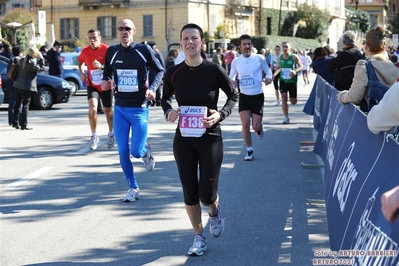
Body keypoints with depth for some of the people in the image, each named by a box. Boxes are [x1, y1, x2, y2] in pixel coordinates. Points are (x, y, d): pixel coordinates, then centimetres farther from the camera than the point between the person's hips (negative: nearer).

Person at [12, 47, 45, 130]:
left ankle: (15, 123, 22)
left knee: (17, 104, 16)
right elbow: (42, 69, -7)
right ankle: (24, 125, 1)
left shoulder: (22, 61, 6)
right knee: (25, 105, -1)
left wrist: (38, 59, 4)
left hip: (17, 85, 8)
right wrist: (41, 58, -4)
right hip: (27, 86, -8)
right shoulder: (32, 63, -18)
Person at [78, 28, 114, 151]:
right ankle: (94, 136, -3)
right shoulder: (85, 51, -4)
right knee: (92, 109, -19)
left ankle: (111, 133, 38)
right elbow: (80, 61, 18)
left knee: (108, 111, 13)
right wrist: (81, 73, 3)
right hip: (92, 85, 1)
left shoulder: (107, 49, -15)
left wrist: (102, 66, -33)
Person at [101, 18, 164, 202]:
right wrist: (106, 82, -7)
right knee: (123, 151, 1)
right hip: (120, 109, 3)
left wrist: (152, 88, -12)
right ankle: (133, 188, 17)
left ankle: (146, 151, 32)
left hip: (139, 109, -3)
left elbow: (160, 71, 4)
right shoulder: (112, 52, 2)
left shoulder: (144, 50, -7)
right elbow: (107, 73, 16)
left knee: (136, 152, -6)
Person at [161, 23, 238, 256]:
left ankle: (215, 210, 35)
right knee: (190, 193, 6)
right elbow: (166, 98, 14)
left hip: (210, 138, -2)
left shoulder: (214, 70, -10)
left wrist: (220, 115, -13)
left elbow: (234, 95, 3)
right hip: (184, 139, 2)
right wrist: (168, 112, -7)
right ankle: (199, 238, 25)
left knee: (207, 195, -3)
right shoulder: (173, 73, -4)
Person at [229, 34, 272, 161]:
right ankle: (249, 151, 8)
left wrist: (269, 77, -15)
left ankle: (259, 129, 37)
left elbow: (268, 70, 7)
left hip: (258, 96, -2)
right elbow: (231, 77, 9)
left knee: (255, 126, -3)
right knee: (245, 123, -7)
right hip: (244, 96, 2)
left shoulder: (258, 58, -7)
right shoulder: (236, 61, -1)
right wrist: (231, 82, -15)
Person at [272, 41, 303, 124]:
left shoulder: (294, 57, -11)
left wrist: (295, 71, -22)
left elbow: (301, 66, -3)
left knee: (293, 102, 4)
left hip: (292, 81, -2)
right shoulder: (280, 58, -1)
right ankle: (286, 117, 0)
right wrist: (274, 74, -4)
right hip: (283, 81, 2)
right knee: (284, 98, -10)